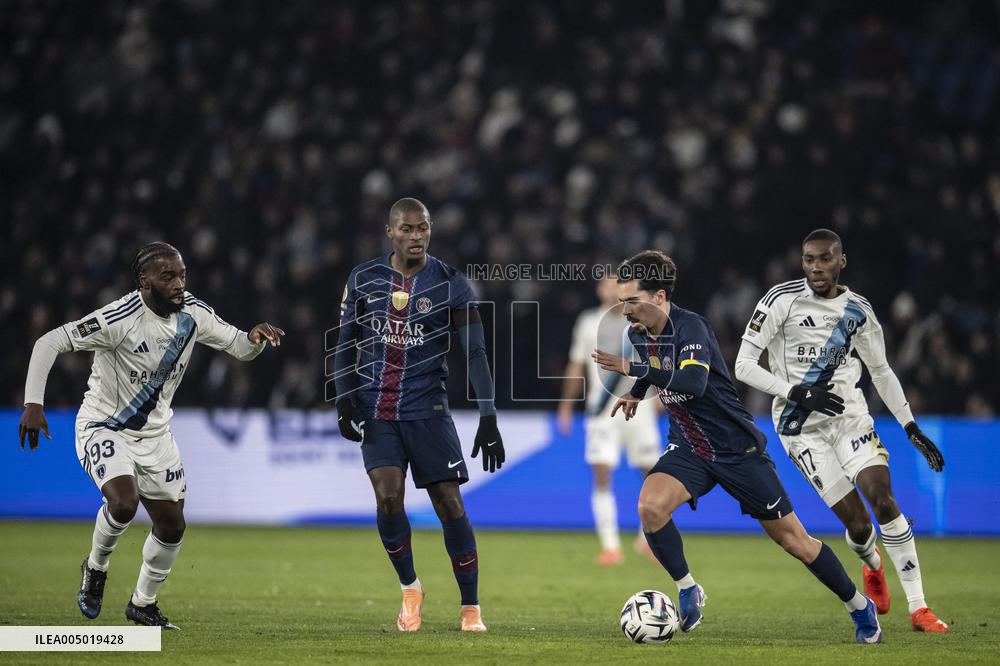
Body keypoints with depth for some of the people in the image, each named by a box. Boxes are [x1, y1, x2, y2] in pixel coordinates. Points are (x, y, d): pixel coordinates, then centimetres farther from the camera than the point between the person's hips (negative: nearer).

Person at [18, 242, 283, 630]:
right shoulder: (119, 319, -26)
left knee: (172, 525, 6)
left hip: (153, 433, 6)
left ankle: (143, 604, 30)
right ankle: (96, 568, 2)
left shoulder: (193, 315, -7)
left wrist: (255, 337, -18)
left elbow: (240, 349, 6)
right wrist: (33, 403, -35)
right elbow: (50, 343, -26)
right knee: (123, 503, -29)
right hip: (104, 428, -6)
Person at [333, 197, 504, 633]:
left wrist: (488, 417, -16)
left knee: (450, 503, -5)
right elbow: (346, 345, 10)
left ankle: (471, 608, 7)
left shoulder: (451, 285, -5)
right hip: (375, 410, 1)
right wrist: (344, 400, -2)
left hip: (426, 409, -1)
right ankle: (409, 588, 9)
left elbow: (475, 352, -8)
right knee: (388, 497, -15)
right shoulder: (363, 280, 3)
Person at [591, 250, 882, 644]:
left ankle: (860, 607, 21)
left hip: (738, 448, -6)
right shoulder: (639, 334, 0)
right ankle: (687, 590, -4)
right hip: (689, 450, 6)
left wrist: (632, 369, -40)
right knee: (650, 506, -24)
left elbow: (693, 382, -42)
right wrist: (637, 390, 11)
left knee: (792, 540, 1)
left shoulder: (691, 327, -23)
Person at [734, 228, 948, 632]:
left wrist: (911, 428, 14)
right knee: (857, 523, -10)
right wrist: (798, 393, -20)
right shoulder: (782, 300, -9)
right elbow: (743, 366, -11)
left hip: (849, 413, 3)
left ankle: (918, 609, -11)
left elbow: (881, 371, 17)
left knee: (883, 497, -16)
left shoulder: (858, 311, 5)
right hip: (801, 427, -3)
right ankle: (872, 567, 28)